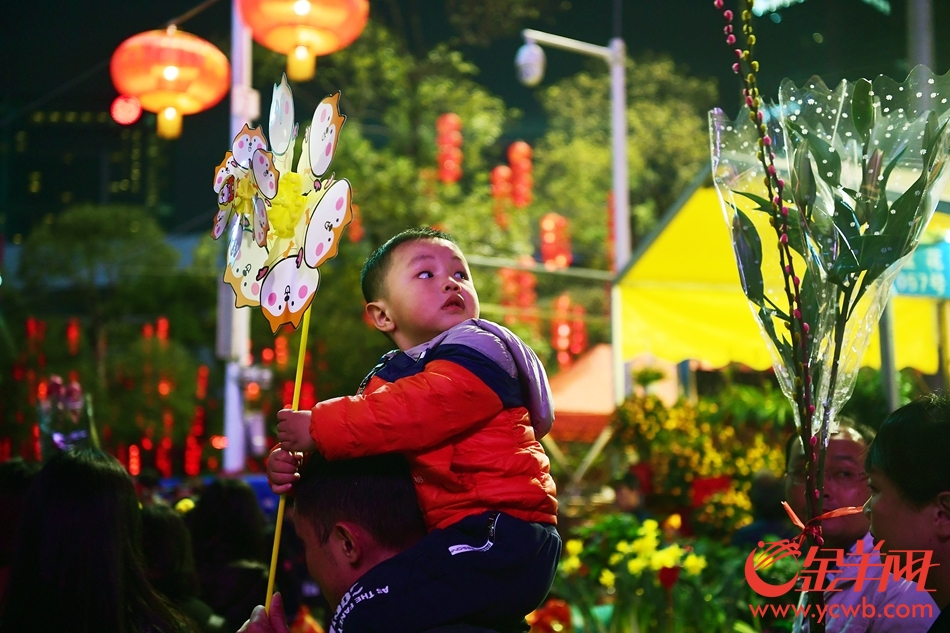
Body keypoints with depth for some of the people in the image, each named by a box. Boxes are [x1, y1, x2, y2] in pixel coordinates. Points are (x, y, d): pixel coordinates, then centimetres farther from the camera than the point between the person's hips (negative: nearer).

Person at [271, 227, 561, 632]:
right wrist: (293, 466, -4)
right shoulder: (385, 380, 18)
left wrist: (319, 430, -17)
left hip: (500, 536, -10)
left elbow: (417, 410, -23)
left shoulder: (477, 350, -7)